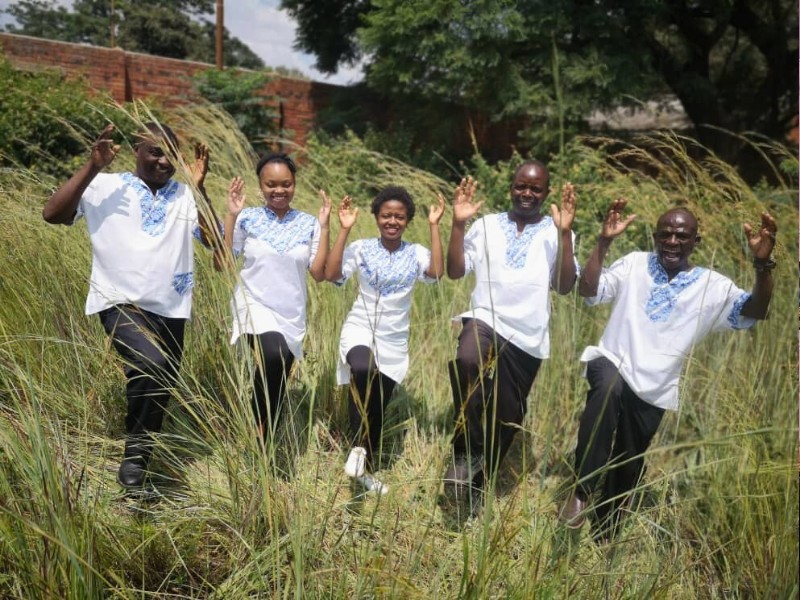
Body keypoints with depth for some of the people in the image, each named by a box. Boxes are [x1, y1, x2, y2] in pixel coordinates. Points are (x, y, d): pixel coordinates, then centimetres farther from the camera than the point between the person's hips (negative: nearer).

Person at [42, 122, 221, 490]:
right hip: (121, 303, -4)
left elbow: (215, 242, -2)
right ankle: (134, 450, -8)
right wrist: (92, 167, -14)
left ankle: (139, 460, 33)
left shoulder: (184, 196, 8)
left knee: (161, 390, 12)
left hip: (169, 309, 5)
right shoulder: (104, 186, 2)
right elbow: (52, 214, -9)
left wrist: (199, 188, -10)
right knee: (151, 363, -31)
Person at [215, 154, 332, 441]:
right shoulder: (248, 218, -3)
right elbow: (221, 264, -6)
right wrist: (231, 216, -11)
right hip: (254, 306, -3)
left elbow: (319, 274, -5)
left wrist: (324, 227, -9)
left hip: (291, 316, 3)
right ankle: (257, 427, -11)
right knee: (274, 354, -33)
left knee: (278, 388, 12)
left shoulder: (308, 224, 1)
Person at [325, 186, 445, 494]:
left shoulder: (416, 253, 1)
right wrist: (344, 230, -17)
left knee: (378, 408, 12)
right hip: (360, 330, -3)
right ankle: (359, 445, -19)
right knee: (363, 371, -37)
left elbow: (437, 272, -19)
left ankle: (366, 469, 34)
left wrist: (434, 226, -17)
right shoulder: (362, 248, -3)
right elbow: (331, 274, -15)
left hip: (394, 342, 3)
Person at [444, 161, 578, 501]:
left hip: (527, 338, 2)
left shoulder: (556, 234, 7)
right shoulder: (486, 225, 9)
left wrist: (565, 233, -12)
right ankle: (465, 452, -17)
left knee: (507, 416, 8)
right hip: (484, 319, -1)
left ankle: (477, 483, 30)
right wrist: (459, 224, -7)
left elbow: (565, 286, -4)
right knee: (467, 360, -35)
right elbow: (455, 271, 3)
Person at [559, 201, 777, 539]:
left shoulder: (712, 286, 0)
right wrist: (604, 242, -19)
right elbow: (588, 291, -9)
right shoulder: (634, 264, 0)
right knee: (608, 387, -38)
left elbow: (755, 311, -13)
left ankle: (605, 530, 38)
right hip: (612, 362, -2)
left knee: (628, 467, 10)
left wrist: (763, 264, -29)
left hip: (654, 391, 2)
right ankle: (580, 489, -27)